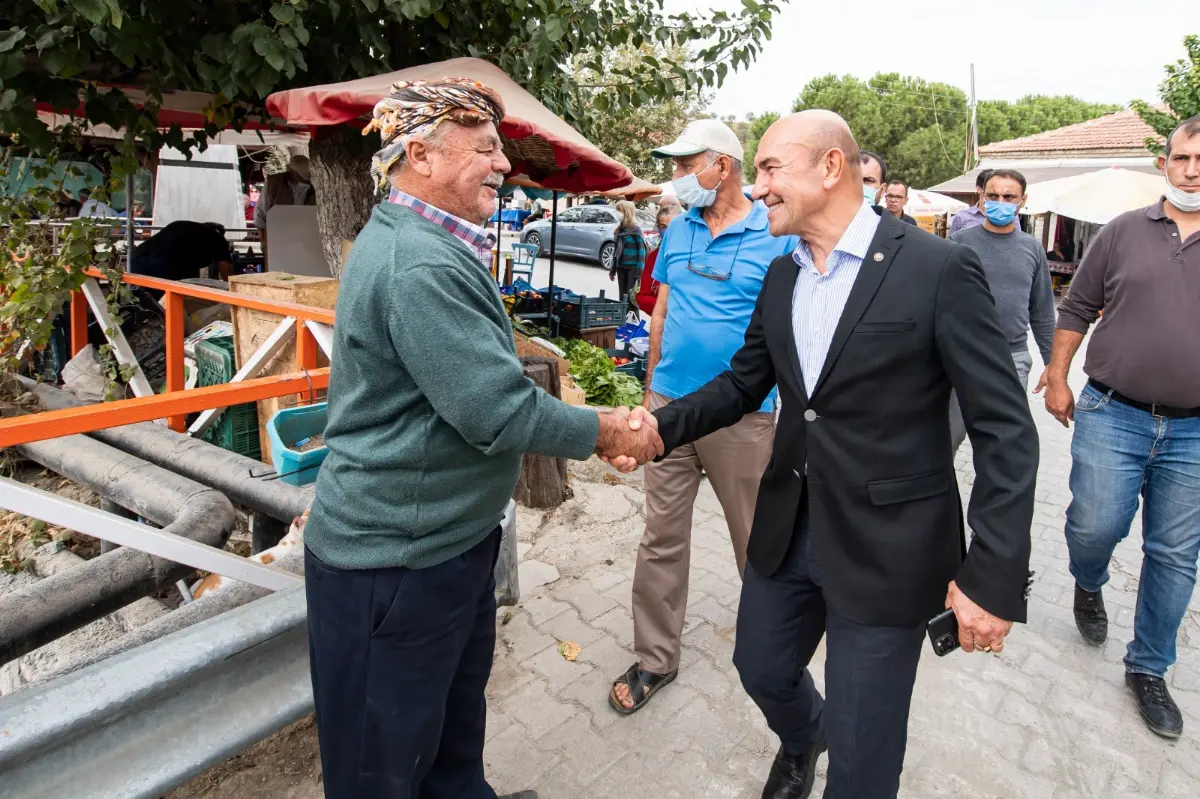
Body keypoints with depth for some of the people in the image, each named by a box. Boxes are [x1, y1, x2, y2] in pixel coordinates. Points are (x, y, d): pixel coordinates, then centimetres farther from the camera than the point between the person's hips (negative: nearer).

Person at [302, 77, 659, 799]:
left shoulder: (420, 244, 10)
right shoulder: (422, 265, -25)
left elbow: (482, 384, 13)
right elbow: (499, 413, -27)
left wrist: (582, 423, 5)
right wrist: (602, 431, -10)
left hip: (449, 538, 10)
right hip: (395, 561, -10)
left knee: (457, 719, 29)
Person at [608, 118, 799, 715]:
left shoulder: (777, 235, -4)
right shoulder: (678, 231, 10)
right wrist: (651, 388, 14)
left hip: (742, 413, -3)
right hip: (670, 404, 4)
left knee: (757, 536, 13)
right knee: (662, 537, 7)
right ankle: (655, 657, 22)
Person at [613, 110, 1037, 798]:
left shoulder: (941, 269, -14)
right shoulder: (781, 277, 5)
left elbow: (1006, 430, -14)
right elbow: (743, 383, 11)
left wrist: (995, 578, -17)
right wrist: (663, 426, -7)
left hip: (885, 548, -6)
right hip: (789, 529, 6)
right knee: (763, 670, 25)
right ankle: (801, 739, 59)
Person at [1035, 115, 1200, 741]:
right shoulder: (1123, 232, 2)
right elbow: (1077, 308, 7)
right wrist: (1058, 377, 3)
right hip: (1112, 417, -1)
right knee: (1095, 526, -5)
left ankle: (1148, 669, 27)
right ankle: (1088, 586, 32)